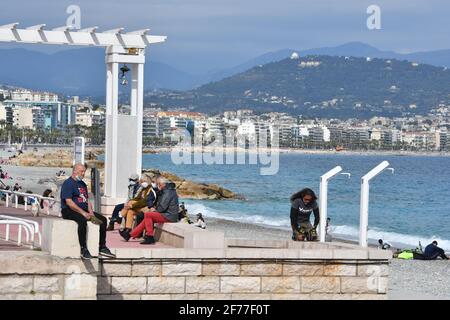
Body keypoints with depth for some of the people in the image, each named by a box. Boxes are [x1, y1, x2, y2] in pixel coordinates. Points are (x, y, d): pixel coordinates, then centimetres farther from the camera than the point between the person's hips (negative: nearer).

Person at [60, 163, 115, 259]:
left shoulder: (83, 184, 21)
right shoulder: (68, 183, -8)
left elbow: (87, 200, 21)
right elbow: (69, 202, -18)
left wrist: (91, 212, 0)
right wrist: (83, 213, -21)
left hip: (84, 210, 9)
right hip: (69, 211, -9)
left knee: (103, 219, -2)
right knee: (82, 220, -38)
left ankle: (102, 248, 1)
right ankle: (83, 249, -36)